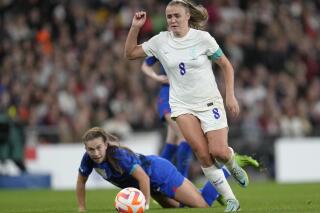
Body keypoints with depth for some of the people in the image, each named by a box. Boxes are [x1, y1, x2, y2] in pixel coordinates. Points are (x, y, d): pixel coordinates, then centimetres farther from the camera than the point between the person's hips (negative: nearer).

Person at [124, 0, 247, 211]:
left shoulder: (202, 38, -8)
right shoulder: (161, 41, -1)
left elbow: (226, 65, 0)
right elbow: (130, 53, 8)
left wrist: (230, 96, -6)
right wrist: (135, 28, -5)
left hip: (209, 101, -1)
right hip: (182, 105, 2)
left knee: (218, 152, -14)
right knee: (202, 153, -16)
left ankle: (233, 165, 25)